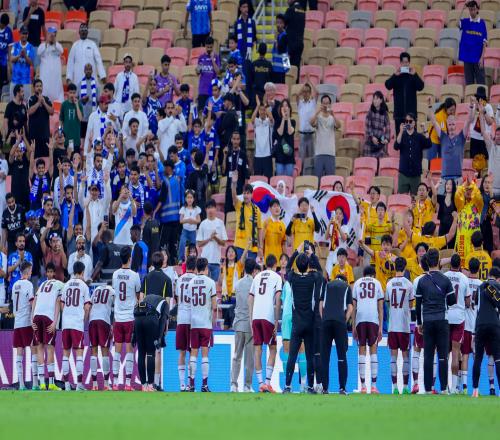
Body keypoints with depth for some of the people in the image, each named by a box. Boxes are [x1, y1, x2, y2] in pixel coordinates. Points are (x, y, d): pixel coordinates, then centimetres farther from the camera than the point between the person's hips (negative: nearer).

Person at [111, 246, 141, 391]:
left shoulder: (115, 275, 4)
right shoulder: (134, 275, -7)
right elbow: (138, 296, 4)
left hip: (117, 318, 3)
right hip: (130, 317, -3)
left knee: (117, 349, 6)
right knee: (129, 349, -1)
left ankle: (115, 383, 3)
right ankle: (128, 383, -4)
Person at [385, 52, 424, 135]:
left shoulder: (413, 76, 5)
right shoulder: (396, 76, 6)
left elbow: (420, 87, -7)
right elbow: (388, 86, -8)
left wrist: (414, 75, -17)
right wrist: (395, 75, -19)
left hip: (411, 110, -1)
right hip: (399, 111, 1)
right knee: (399, 134, 0)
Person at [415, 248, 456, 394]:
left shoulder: (422, 281, 2)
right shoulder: (445, 280, -3)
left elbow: (418, 304, 5)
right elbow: (453, 301, -1)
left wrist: (419, 323, 14)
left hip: (427, 321, 2)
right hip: (442, 320, -2)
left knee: (428, 356, 4)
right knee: (442, 356, -1)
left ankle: (428, 388, 2)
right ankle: (443, 388, -5)